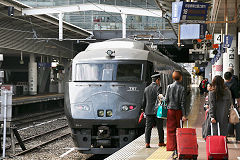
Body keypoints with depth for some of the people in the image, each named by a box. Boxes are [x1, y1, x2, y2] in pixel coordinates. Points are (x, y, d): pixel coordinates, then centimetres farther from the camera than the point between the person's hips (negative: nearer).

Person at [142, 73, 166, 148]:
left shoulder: (146, 89, 11)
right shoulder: (158, 88, -7)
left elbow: (144, 102, 14)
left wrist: (144, 111, 21)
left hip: (148, 111, 4)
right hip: (157, 111, -4)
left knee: (148, 127, 1)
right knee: (160, 128, 9)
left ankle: (147, 143, -8)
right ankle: (161, 142, 18)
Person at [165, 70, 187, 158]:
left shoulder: (169, 87, -2)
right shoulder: (182, 88, -6)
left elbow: (166, 100, -2)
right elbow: (182, 102, -8)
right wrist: (184, 115, -7)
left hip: (170, 111, 1)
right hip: (179, 111, -1)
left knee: (171, 131, 2)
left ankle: (174, 151, -6)